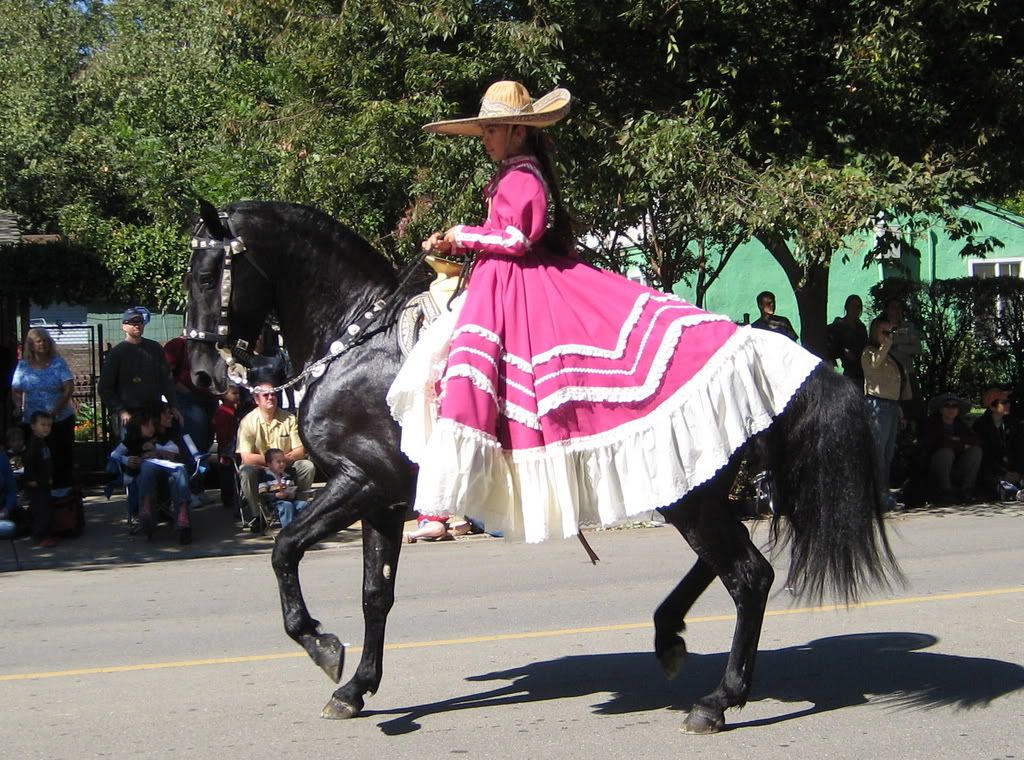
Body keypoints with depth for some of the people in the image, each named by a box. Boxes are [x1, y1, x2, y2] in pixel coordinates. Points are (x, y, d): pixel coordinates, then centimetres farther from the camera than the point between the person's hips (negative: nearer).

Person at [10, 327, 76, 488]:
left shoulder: (58, 363, 1)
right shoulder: (23, 366, 7)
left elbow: (69, 388, -6)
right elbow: (16, 392, 7)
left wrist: (56, 410, -17)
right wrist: (18, 408, -14)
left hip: (61, 420, -1)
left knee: (63, 458, 0)